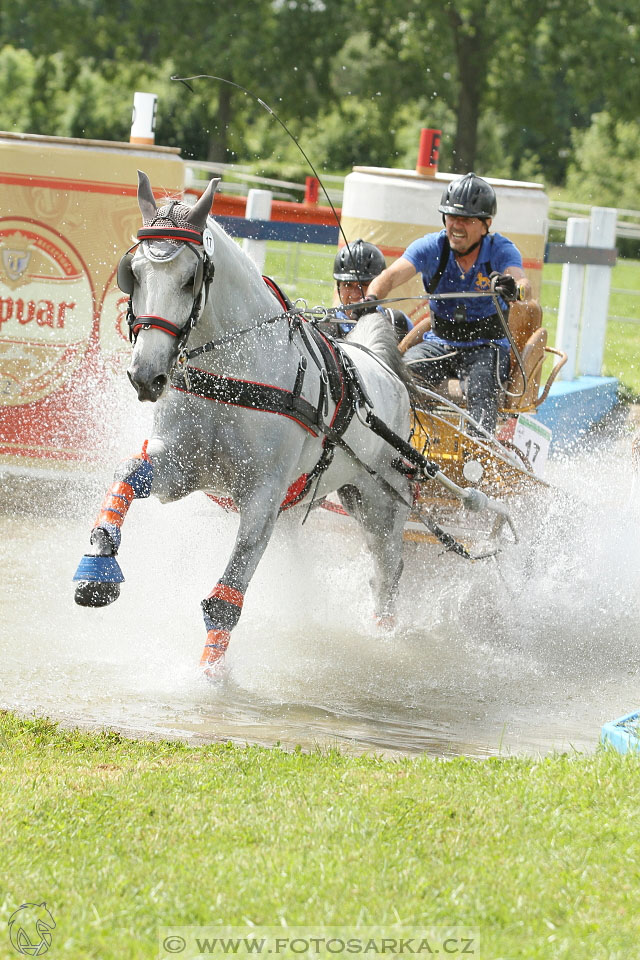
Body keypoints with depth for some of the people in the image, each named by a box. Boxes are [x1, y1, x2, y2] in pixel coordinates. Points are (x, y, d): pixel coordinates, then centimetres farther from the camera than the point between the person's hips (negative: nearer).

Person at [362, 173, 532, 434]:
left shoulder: (500, 250, -8)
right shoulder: (431, 247, -4)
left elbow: (522, 283, -28)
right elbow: (391, 275, -18)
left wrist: (515, 289, -55)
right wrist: (371, 298, -41)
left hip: (486, 347, -2)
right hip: (438, 342, 2)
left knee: (480, 384, -34)